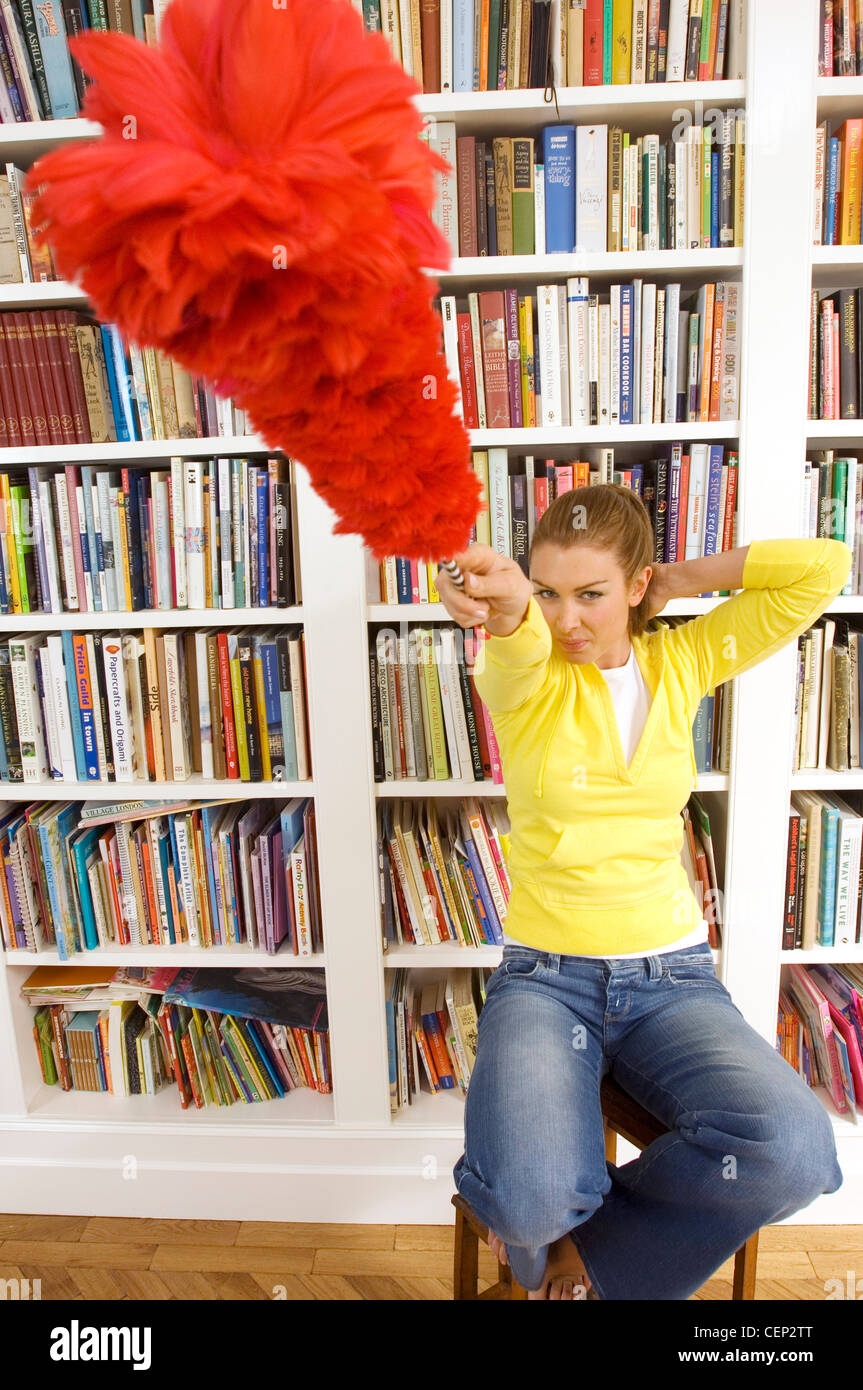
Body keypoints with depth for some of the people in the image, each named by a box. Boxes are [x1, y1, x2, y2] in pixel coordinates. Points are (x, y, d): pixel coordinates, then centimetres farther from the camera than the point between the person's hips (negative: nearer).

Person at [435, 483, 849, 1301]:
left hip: (671, 975, 3)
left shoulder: (682, 661, 5)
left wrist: (682, 580, -1)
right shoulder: (524, 675, -3)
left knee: (792, 1154, -26)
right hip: (545, 977, -2)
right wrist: (504, 602, -52)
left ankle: (586, 1245, 4)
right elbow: (516, 641, -30)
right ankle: (547, 1215, 11)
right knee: (528, 1197, -29)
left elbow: (825, 567, 1)